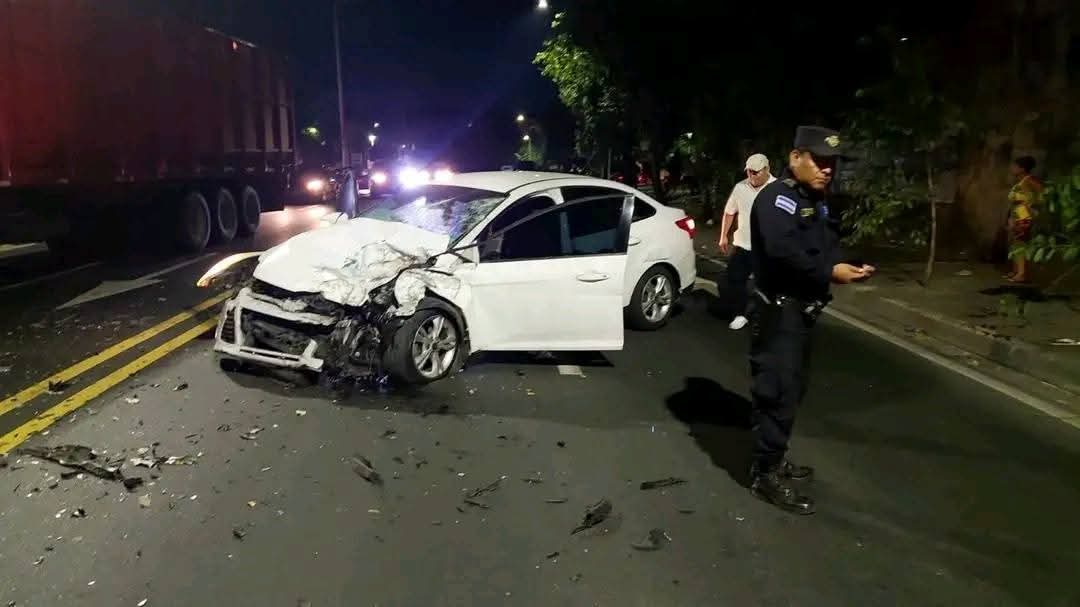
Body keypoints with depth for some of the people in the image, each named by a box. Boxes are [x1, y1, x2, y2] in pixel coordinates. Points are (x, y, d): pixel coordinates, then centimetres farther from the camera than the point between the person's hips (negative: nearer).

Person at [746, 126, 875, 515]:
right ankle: (767, 474, 1)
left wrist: (850, 267, -5)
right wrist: (829, 272, -26)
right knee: (778, 391, -8)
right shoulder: (777, 197, -15)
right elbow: (782, 250, -30)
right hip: (778, 310, -10)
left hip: (802, 309, 10)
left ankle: (774, 460, 30)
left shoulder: (815, 201, 18)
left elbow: (827, 247, 16)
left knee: (791, 389, 17)